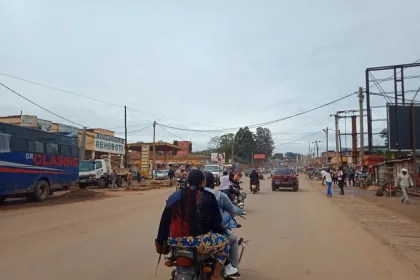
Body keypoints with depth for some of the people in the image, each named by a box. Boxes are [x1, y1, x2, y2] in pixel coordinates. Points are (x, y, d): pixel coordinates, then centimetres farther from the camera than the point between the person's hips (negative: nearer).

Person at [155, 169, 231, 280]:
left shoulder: (175, 195, 11)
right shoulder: (207, 196, -3)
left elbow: (165, 220, 12)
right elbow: (216, 220, 0)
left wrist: (160, 240, 19)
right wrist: (221, 230, 22)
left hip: (174, 241, 6)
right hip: (197, 241, -5)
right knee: (224, 243, 20)